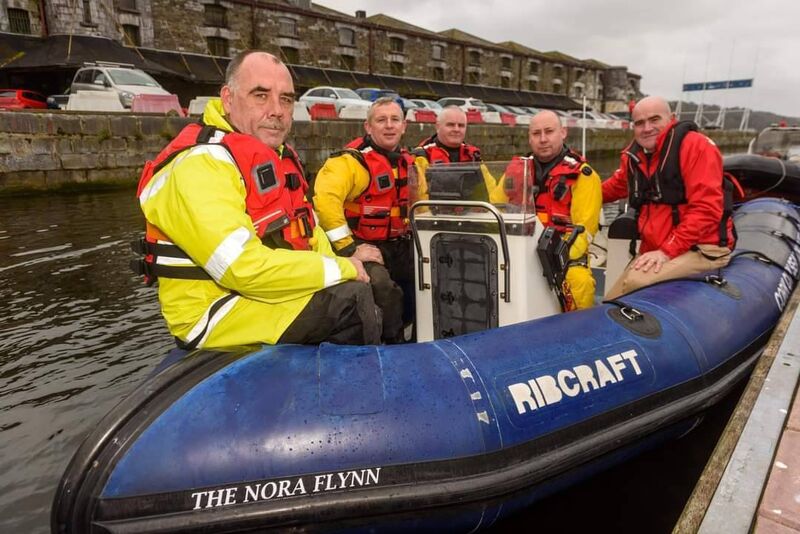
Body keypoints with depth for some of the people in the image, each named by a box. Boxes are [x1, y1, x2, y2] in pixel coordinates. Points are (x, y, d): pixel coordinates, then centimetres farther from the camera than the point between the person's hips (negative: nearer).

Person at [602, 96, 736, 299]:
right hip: (653, 251, 7)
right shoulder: (633, 155, 9)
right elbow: (616, 186, 32)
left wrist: (667, 251, -22)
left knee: (636, 283, -30)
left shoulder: (696, 145, -10)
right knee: (612, 303, -1)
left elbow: (706, 209, -19)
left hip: (701, 249, -7)